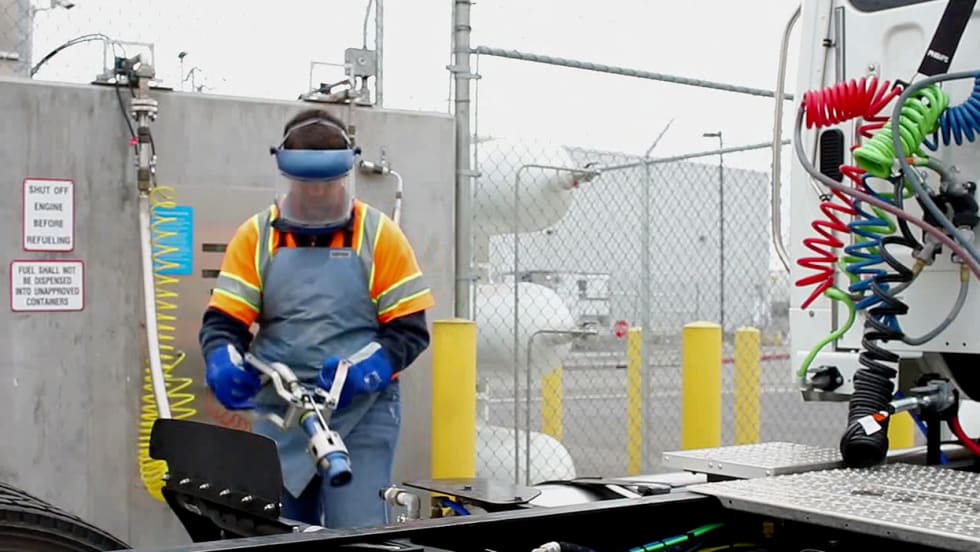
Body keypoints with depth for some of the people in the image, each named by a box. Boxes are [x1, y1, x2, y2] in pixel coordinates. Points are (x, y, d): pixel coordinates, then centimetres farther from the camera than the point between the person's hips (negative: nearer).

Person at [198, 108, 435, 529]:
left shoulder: (378, 235, 0)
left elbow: (409, 329, -2)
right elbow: (223, 320, 2)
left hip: (361, 418, -3)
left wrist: (363, 371, -19)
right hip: (279, 417, 3)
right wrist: (223, 366, -20)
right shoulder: (257, 236, 5)